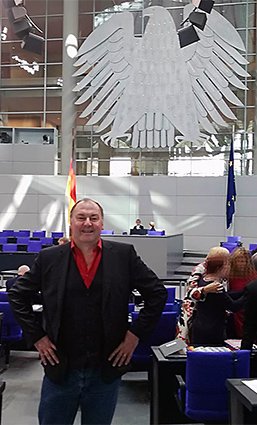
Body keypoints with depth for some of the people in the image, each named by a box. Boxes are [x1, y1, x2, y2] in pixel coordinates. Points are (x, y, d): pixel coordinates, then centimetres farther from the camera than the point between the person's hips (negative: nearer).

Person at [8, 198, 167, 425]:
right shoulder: (49, 258, -2)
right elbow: (18, 295, 7)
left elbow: (157, 293, 2)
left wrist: (136, 333, -3)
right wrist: (36, 336, 0)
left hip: (106, 371, 0)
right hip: (60, 369, 0)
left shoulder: (124, 254, -3)